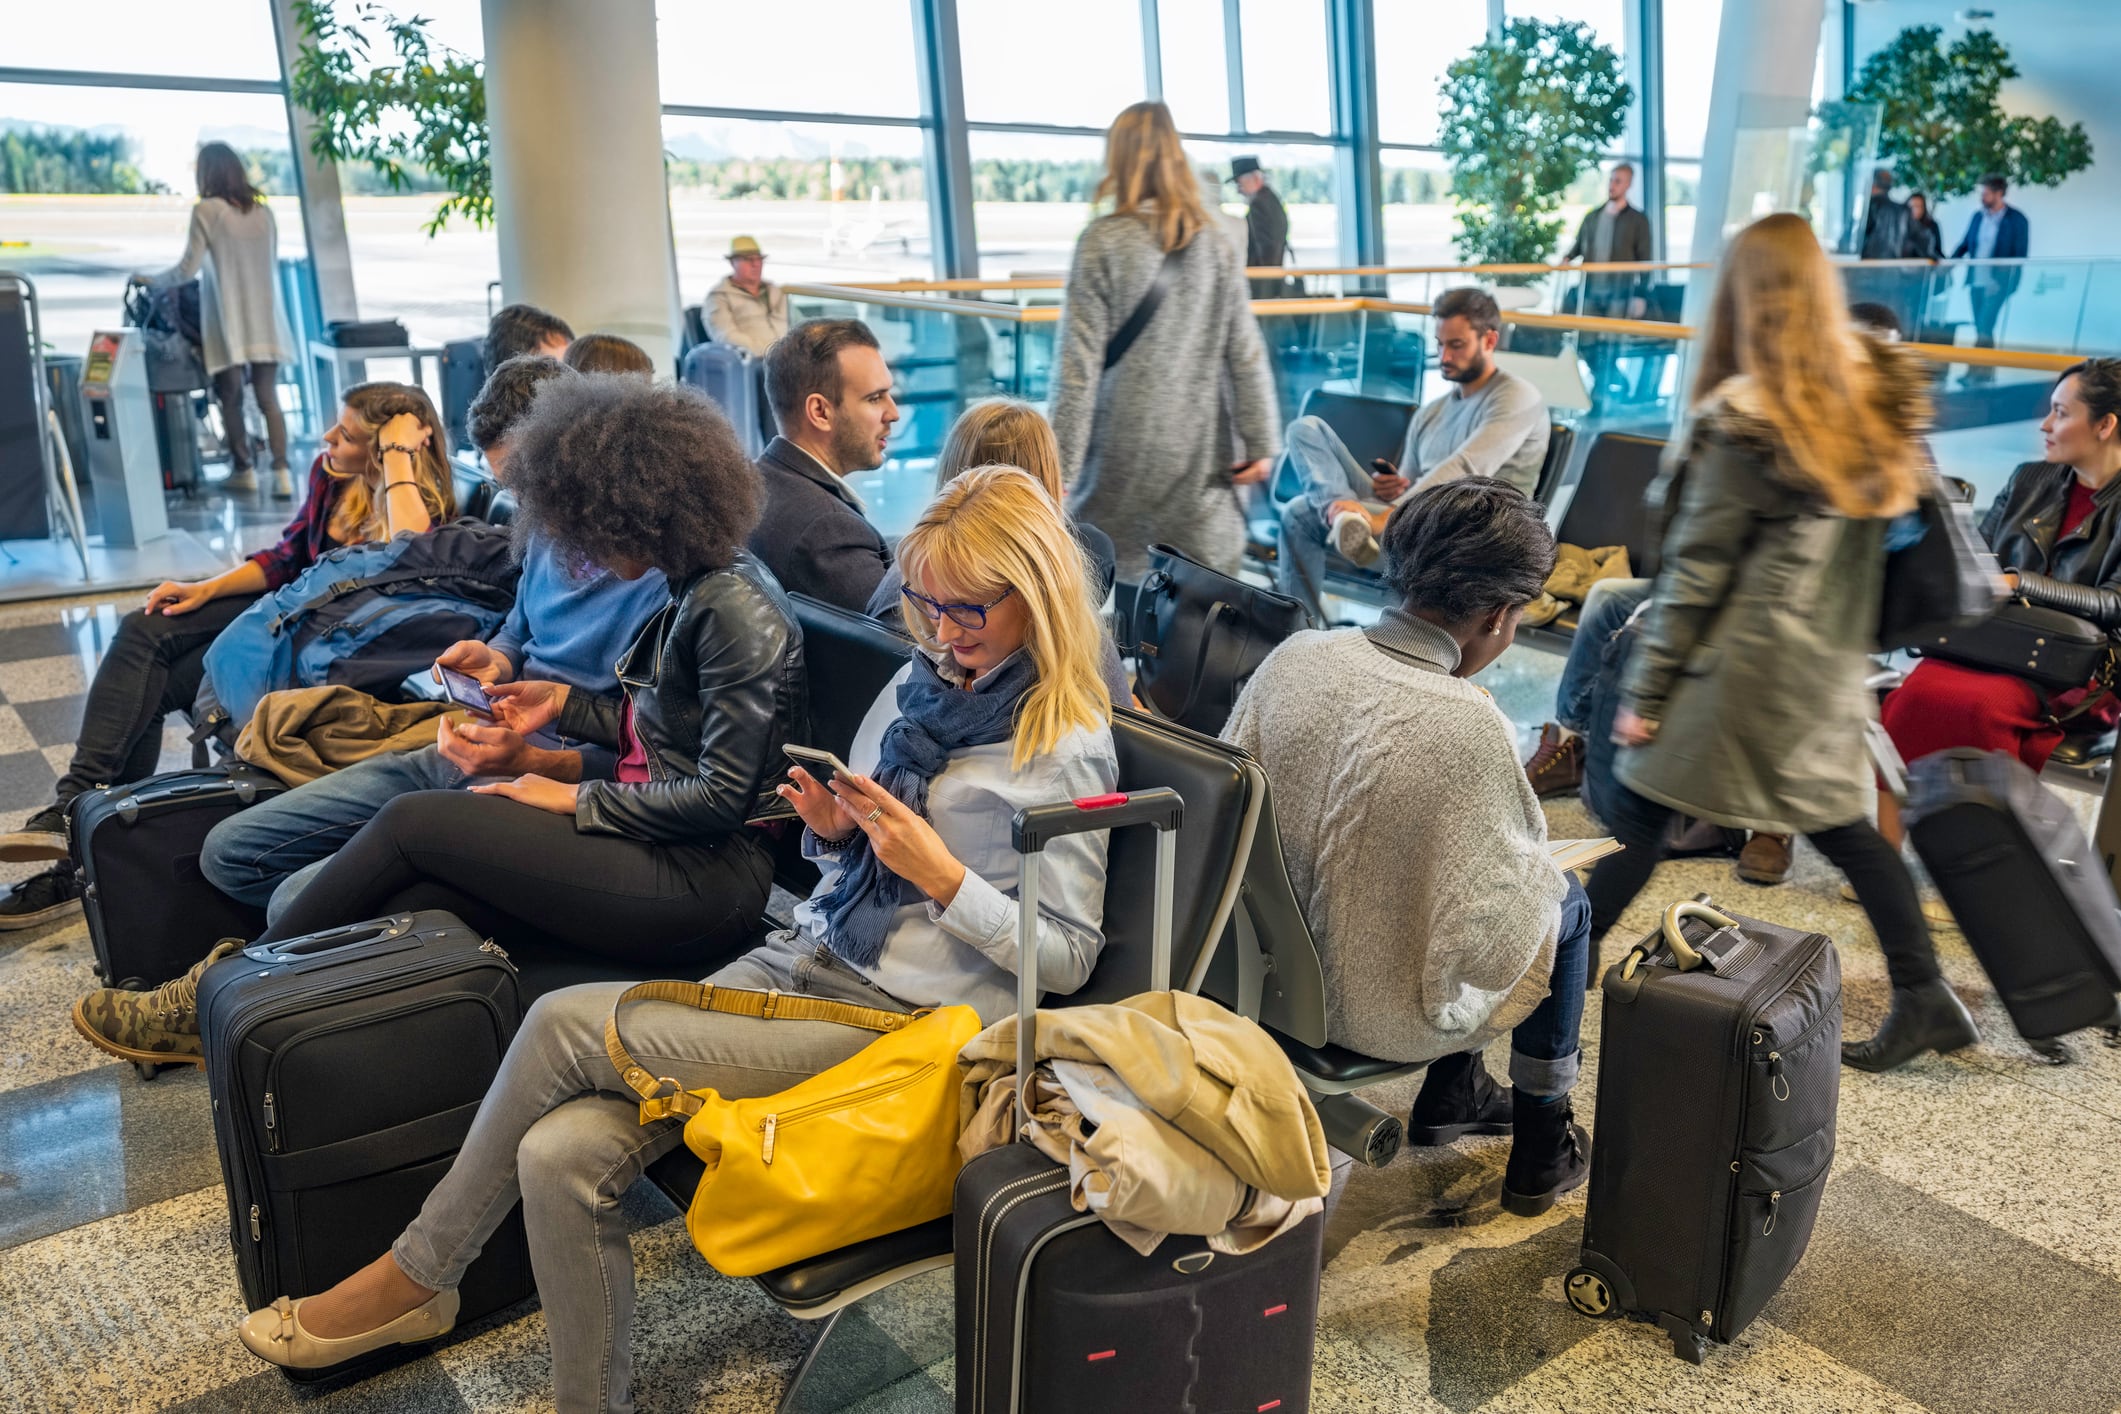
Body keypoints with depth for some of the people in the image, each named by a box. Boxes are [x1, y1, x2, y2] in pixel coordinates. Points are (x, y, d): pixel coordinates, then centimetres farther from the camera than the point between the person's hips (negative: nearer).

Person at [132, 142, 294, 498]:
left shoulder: (207, 210, -6)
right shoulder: (263, 211, 7)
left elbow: (187, 269, -4)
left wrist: (151, 281, 12)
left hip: (228, 322, -4)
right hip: (265, 321, 4)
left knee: (230, 398, 8)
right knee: (268, 397, 3)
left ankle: (243, 469, 14)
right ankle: (281, 472, -7)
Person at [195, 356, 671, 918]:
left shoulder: (661, 572, -18)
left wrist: (530, 761, -28)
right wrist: (495, 663, 4)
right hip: (454, 756, 9)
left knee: (300, 899, -23)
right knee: (228, 851, 10)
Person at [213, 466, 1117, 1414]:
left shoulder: (1065, 748, -10)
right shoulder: (922, 681, 12)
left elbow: (1068, 960, -8)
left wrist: (944, 877, -18)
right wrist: (833, 830, -2)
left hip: (896, 1019, -7)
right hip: (802, 962, 7)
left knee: (564, 1024, -15)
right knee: (562, 1154, -16)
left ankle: (417, 1277, 9)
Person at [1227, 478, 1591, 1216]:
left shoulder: (1294, 656, -14)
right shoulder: (1468, 725, -29)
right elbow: (1490, 939, -21)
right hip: (1384, 1012, -6)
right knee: (1566, 904, 22)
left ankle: (1453, 1093, 44)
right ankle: (1543, 1146, 36)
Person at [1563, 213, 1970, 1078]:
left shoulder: (1743, 417, -13)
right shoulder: (1883, 391, 5)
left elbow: (1696, 570, -12)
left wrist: (1643, 693, -7)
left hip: (1746, 661, -7)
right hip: (1833, 662, 7)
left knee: (1636, 808, 1)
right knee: (1838, 819, 18)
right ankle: (1923, 996, 22)